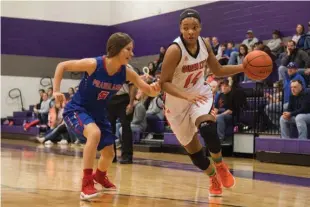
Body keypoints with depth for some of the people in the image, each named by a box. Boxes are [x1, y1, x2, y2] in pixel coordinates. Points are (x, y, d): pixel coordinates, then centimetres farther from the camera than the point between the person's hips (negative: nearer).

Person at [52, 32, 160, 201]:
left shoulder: (126, 73, -13)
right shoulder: (93, 64, -27)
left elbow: (149, 92, -14)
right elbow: (62, 66, -16)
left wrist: (155, 89, -37)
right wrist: (56, 90, -24)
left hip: (98, 113, 6)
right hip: (76, 110, -6)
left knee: (109, 153, 14)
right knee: (94, 133, -37)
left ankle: (100, 176, 52)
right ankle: (86, 184, -29)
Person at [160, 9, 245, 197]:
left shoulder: (205, 44, -9)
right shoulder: (175, 50, -26)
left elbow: (218, 71, 6)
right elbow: (164, 83, -23)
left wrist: (244, 67, -7)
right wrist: (187, 96, -37)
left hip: (200, 93, 2)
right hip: (177, 103, -2)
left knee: (207, 127, -31)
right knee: (194, 150, 6)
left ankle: (220, 166, -6)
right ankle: (214, 178, 34)